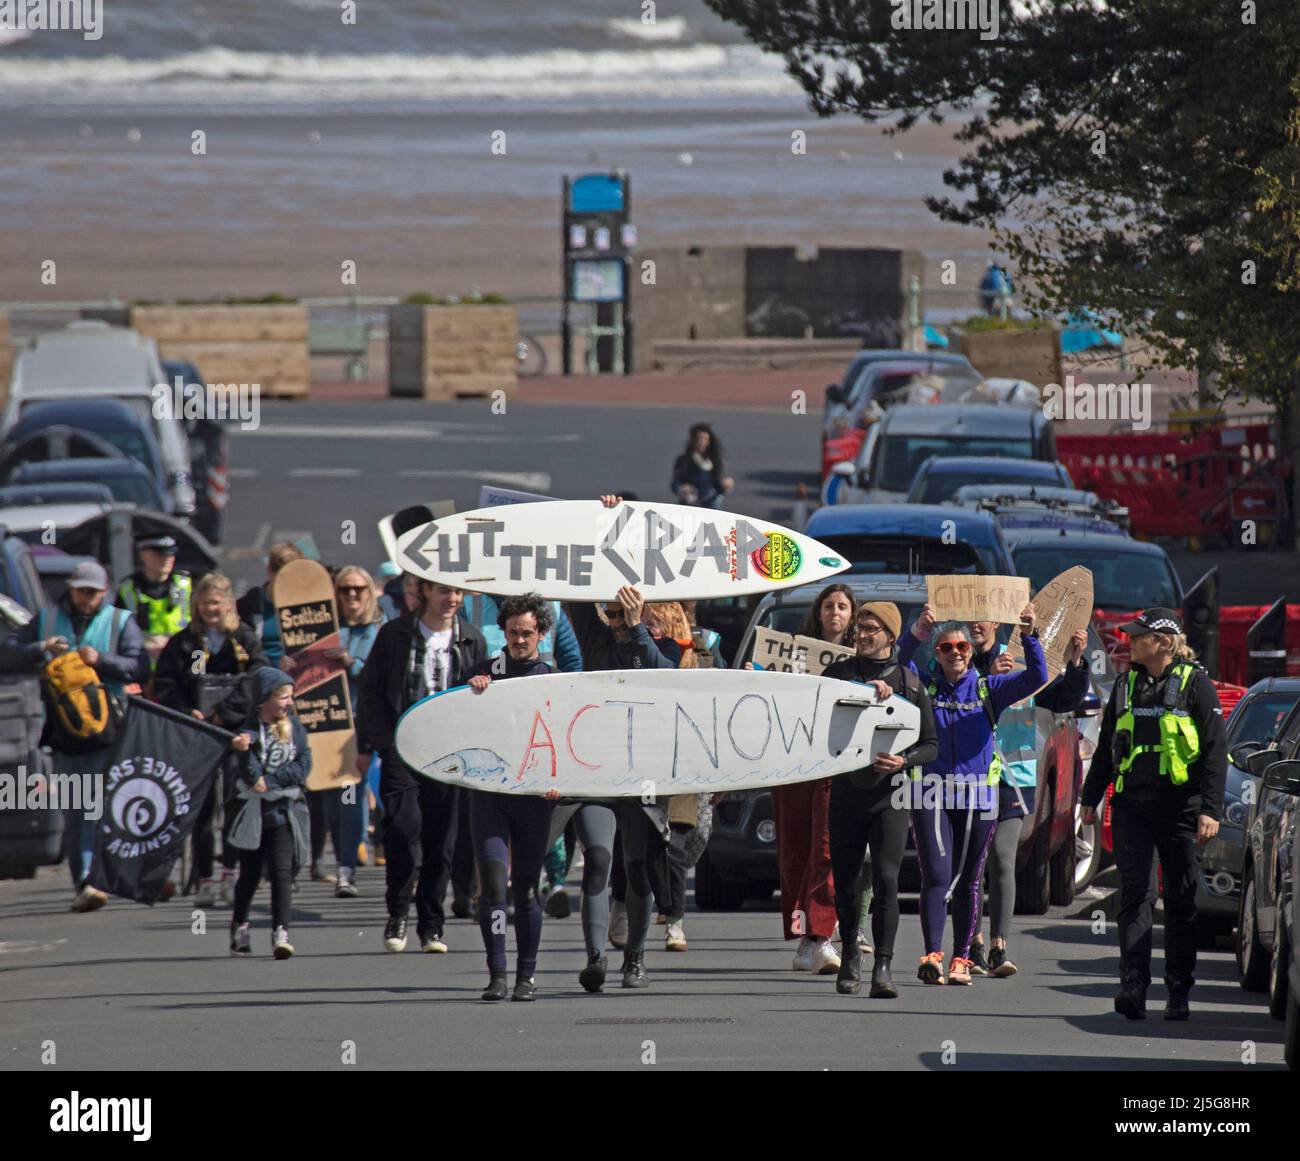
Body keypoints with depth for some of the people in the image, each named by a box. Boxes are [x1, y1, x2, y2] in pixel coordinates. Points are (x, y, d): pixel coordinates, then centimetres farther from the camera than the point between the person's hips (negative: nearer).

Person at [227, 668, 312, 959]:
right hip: (254, 812, -1)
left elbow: (303, 767, -3)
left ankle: (280, 932, -17)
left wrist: (271, 780, -13)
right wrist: (244, 751, -33)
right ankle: (240, 927, 30)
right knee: (250, 873, 9)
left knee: (282, 871, -11)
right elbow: (252, 775, -14)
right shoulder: (250, 731, -5)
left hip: (285, 812, 1)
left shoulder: (294, 727, 4)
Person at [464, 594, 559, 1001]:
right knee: (493, 880, -11)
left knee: (526, 888, 4)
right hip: (488, 793, 0)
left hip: (534, 795, 0)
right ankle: (497, 974, -9)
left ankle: (526, 976, 12)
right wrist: (471, 689, -11)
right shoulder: (484, 673, 8)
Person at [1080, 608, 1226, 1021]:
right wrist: (1090, 797, 19)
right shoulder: (1126, 684, 13)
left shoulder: (1195, 684, -2)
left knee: (1181, 901, 3)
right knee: (1134, 892, -7)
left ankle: (1178, 991, 11)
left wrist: (1210, 809, -11)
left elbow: (1215, 751, -4)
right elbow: (1106, 747, 22)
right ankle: (1133, 986, -13)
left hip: (1180, 808, -4)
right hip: (1131, 807, 4)